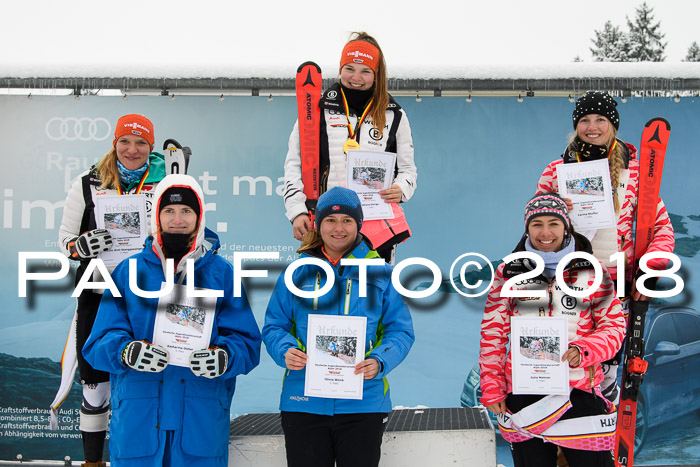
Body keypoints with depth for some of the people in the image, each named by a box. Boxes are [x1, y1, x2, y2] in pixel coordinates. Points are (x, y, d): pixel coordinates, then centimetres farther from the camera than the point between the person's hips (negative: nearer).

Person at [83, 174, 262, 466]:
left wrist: (224, 357, -20)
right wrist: (126, 351, -19)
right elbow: (100, 343, 3)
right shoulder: (128, 272, 8)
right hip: (137, 418, 0)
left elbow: (247, 343, 1)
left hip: (202, 422, 0)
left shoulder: (221, 273, 7)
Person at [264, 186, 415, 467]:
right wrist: (285, 351, -12)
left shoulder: (380, 272, 4)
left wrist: (379, 362, -15)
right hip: (303, 403, 1)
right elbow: (274, 326, 9)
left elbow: (400, 330, 3)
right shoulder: (297, 272, 7)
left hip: (363, 404, 0)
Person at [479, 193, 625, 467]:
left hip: (581, 392, 0)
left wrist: (585, 350, -14)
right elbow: (492, 334, 8)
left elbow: (613, 325, 5)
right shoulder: (508, 274, 7)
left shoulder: (592, 271, 5)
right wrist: (491, 390, 3)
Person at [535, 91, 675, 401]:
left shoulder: (633, 171, 1)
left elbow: (662, 227, 4)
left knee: (604, 372, 2)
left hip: (617, 283, -1)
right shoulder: (556, 171, 3)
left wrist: (649, 270, -10)